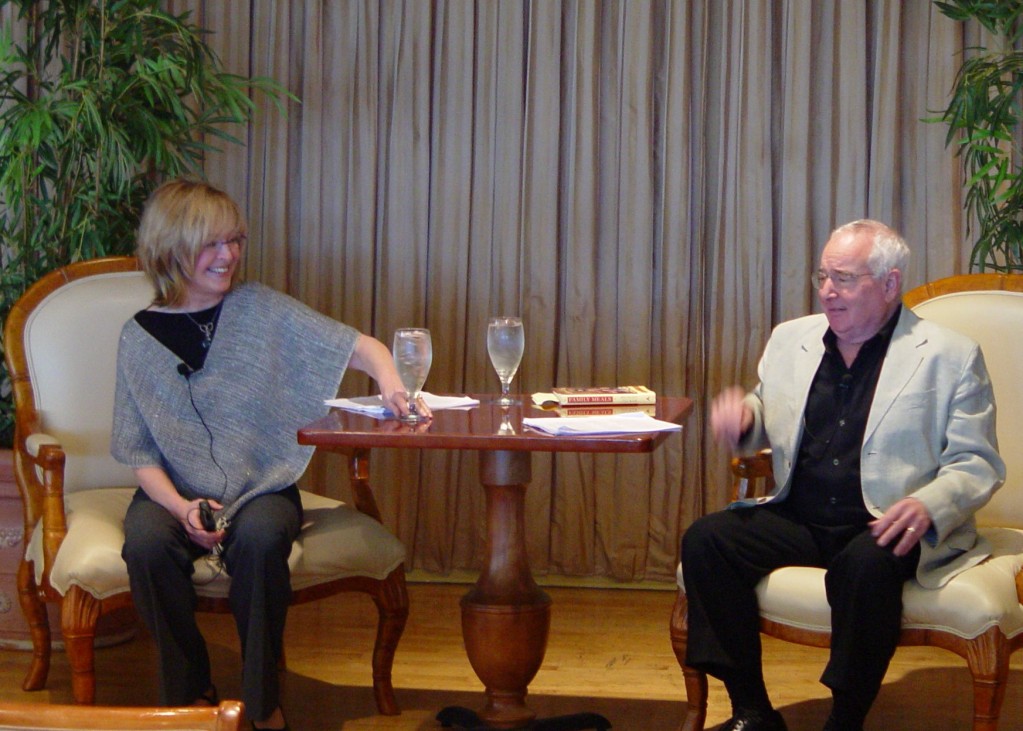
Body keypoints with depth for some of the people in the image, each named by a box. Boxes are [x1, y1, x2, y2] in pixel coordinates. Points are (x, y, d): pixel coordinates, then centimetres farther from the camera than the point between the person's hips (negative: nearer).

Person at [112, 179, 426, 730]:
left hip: (262, 487, -1)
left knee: (260, 536, -34)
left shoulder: (262, 310, 1)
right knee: (145, 540, -31)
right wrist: (181, 508, -18)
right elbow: (140, 451, 0)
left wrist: (389, 379, -29)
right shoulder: (140, 337, 1)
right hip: (176, 491, 1)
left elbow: (359, 347, -5)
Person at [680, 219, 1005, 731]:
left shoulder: (950, 356, 0)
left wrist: (928, 506, -24)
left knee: (867, 564, -37)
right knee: (705, 540, -19)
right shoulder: (791, 339, 14)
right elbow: (764, 432, 24)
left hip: (885, 529, -4)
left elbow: (977, 463, -3)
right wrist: (743, 417, -2)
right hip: (798, 519, 5)